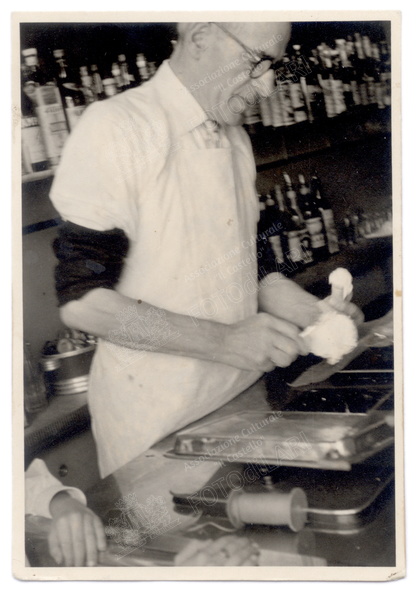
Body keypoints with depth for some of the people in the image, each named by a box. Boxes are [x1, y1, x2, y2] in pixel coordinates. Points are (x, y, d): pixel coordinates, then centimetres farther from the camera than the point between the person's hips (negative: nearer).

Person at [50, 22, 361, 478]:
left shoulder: (234, 137, 9)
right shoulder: (112, 129, -17)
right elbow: (81, 301, -21)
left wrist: (299, 306, -3)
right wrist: (223, 341, -26)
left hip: (242, 400, 7)